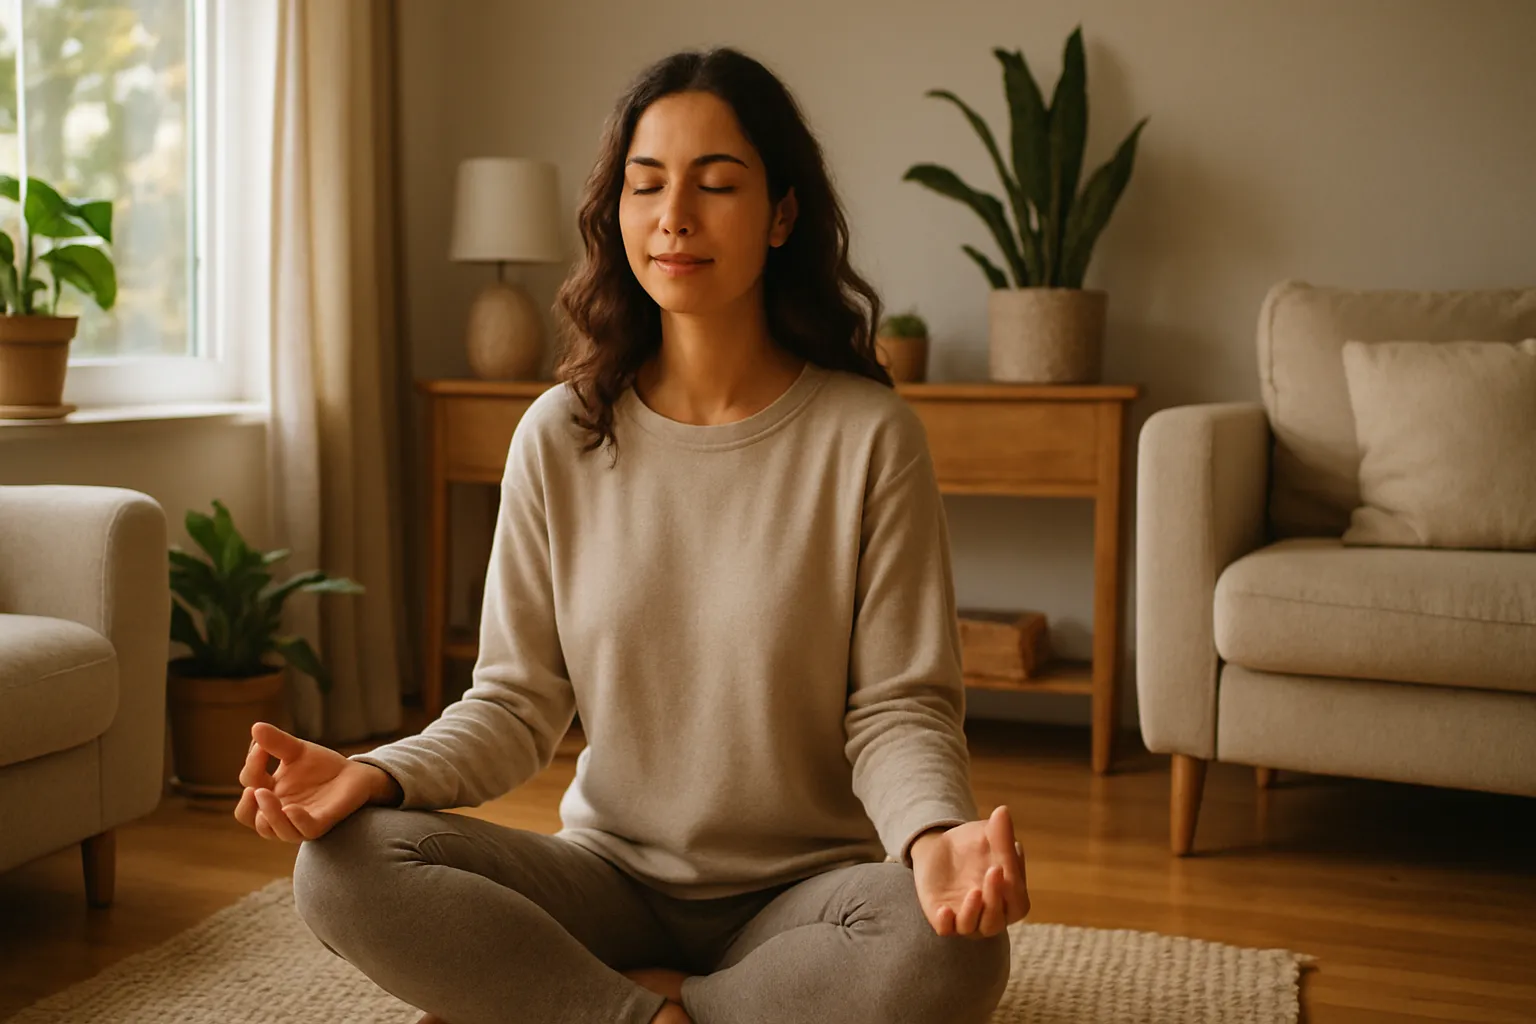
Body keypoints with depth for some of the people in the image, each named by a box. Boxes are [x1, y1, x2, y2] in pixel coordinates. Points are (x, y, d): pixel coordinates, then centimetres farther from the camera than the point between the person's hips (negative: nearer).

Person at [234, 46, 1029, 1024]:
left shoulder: (869, 435, -8)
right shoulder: (560, 436, -1)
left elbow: (900, 706, -8)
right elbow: (518, 703, 0)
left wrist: (937, 833, -31)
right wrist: (377, 775, -20)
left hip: (804, 887, -1)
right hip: (613, 877, 1)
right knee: (346, 866, -22)